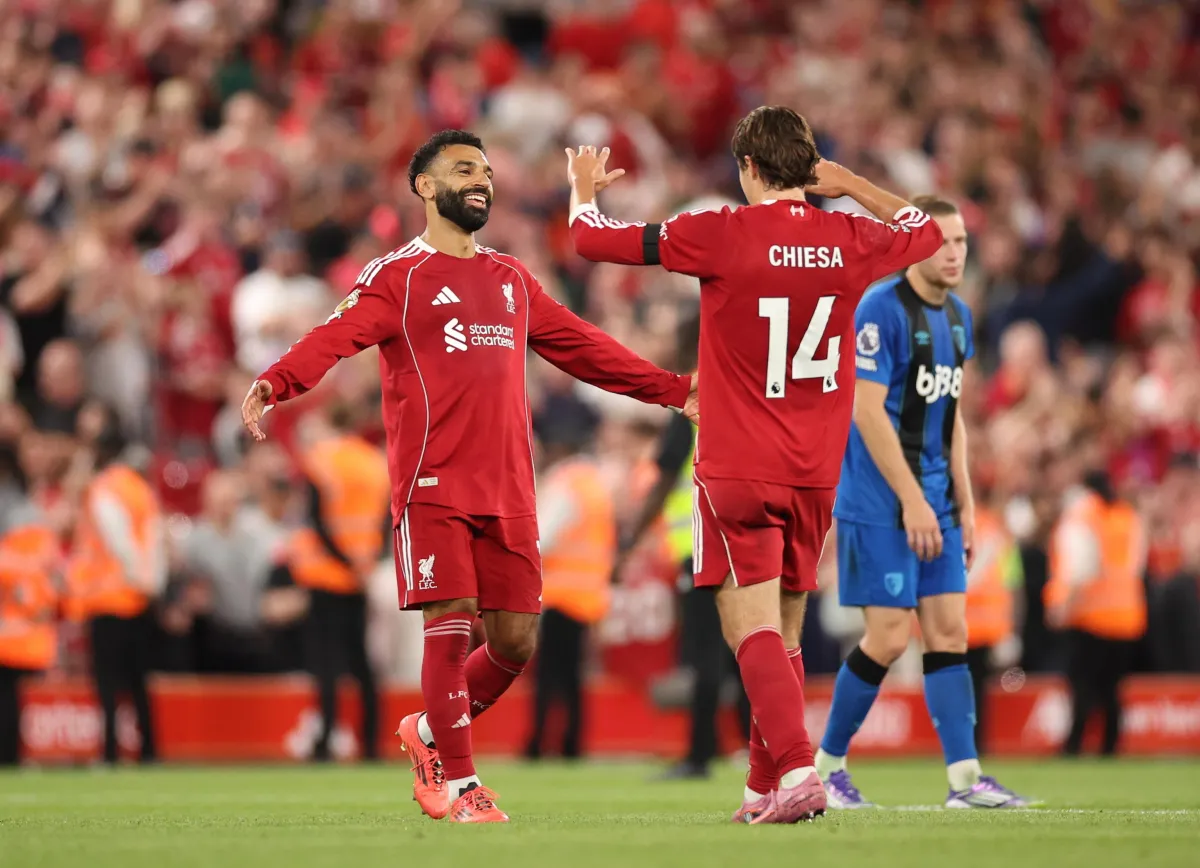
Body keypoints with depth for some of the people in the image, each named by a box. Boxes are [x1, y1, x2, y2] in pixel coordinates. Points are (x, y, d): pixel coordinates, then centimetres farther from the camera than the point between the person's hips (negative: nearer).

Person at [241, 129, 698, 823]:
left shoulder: (513, 280, 21)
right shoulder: (396, 277, 2)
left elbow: (584, 348, 28)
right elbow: (337, 337, -14)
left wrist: (674, 391, 30)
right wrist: (275, 383, -33)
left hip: (509, 491, 6)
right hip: (433, 484, -5)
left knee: (516, 642, 3)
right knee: (451, 628, -11)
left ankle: (429, 735, 27)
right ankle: (459, 785, 1)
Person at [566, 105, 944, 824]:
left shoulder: (719, 234, -11)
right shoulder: (848, 240, 1)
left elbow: (593, 239, -2)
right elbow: (926, 232, 24)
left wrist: (584, 186, 19)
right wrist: (849, 185, 28)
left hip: (738, 471, -5)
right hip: (816, 471, 5)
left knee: (754, 627, -9)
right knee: (785, 634, 14)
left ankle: (797, 768, -27)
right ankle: (766, 789, 19)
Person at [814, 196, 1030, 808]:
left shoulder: (958, 315, 12)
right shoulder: (881, 309, -13)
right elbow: (867, 412, -18)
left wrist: (964, 504, 13)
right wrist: (912, 500, -19)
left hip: (935, 501, 8)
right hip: (879, 502, -8)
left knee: (949, 632, 2)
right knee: (890, 638, -8)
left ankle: (966, 780, 1)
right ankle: (826, 767, 7)